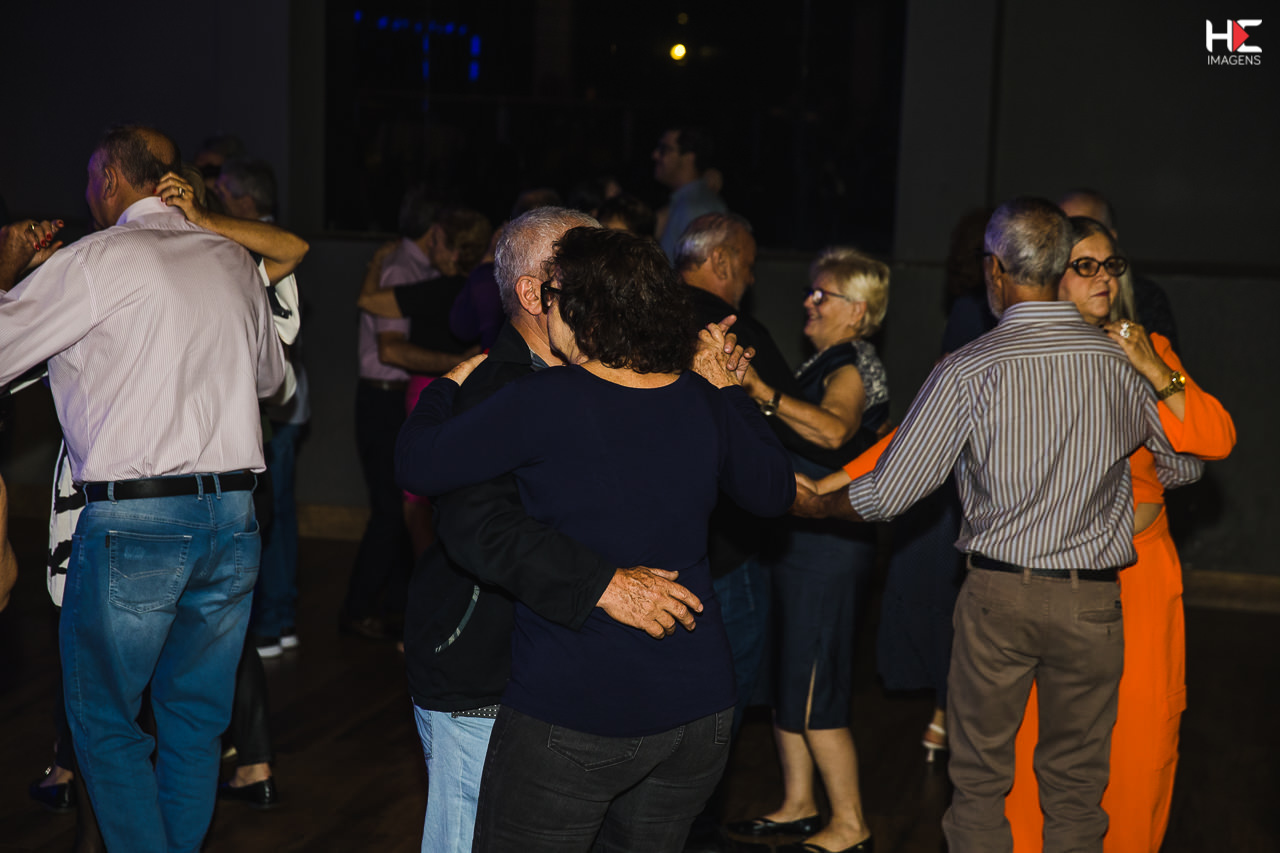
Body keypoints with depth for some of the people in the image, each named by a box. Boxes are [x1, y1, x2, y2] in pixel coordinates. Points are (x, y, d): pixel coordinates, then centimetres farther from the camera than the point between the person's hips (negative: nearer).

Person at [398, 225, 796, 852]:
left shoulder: (542, 404, -16)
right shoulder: (706, 404, 0)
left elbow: (417, 466, -8)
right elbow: (775, 494, 17)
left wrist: (447, 388, 11)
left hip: (571, 713, -5)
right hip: (697, 704, 6)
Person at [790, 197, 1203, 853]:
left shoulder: (968, 370, -10)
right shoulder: (1118, 362, -2)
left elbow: (889, 491, -7)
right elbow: (1185, 464, 13)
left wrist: (815, 505, 12)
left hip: (998, 593, -2)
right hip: (1092, 600, 2)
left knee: (979, 779, 11)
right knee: (1075, 785, 12)